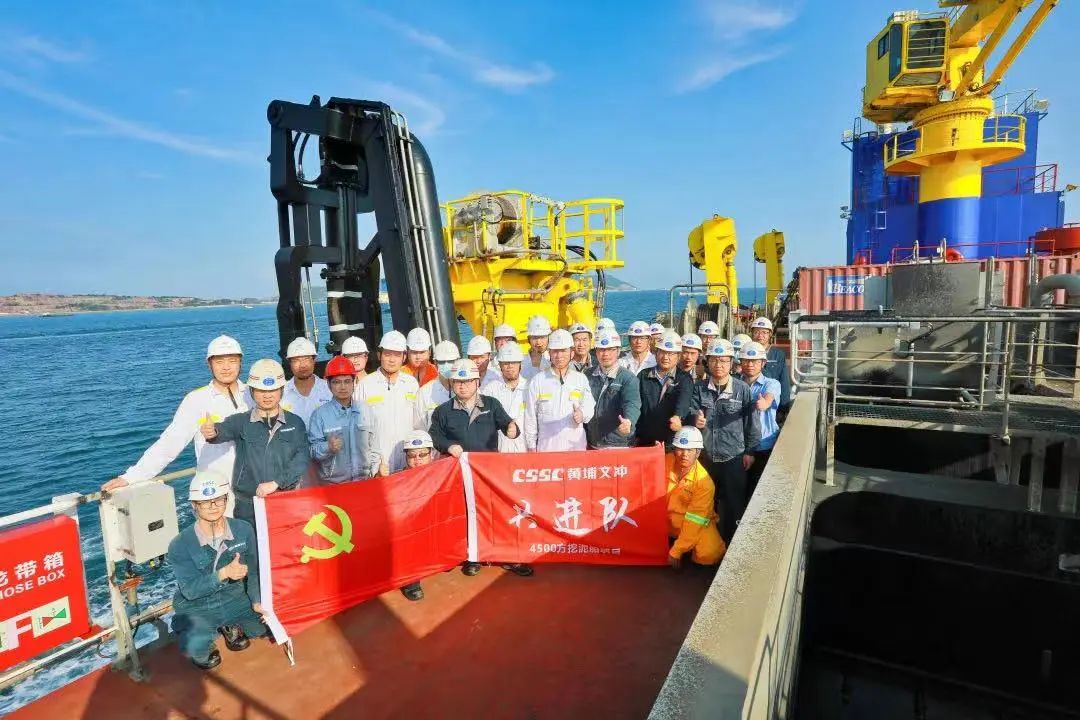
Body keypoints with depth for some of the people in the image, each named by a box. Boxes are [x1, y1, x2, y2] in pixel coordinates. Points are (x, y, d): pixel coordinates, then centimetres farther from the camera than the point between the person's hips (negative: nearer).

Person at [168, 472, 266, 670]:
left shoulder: (244, 529, -13)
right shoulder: (180, 545, -19)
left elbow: (253, 571, -4)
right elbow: (190, 590, -22)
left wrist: (257, 601, -16)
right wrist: (223, 574, -37)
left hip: (235, 600, 3)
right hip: (197, 608, -3)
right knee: (194, 647, -32)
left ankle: (231, 628, 20)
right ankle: (202, 650, 9)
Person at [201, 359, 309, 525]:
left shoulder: (295, 423, 2)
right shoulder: (241, 421, 1)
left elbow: (303, 457, -7)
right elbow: (225, 429, -19)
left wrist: (276, 483, -18)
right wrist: (212, 432, -42)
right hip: (248, 506, 0)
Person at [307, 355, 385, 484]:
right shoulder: (320, 414, -6)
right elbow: (313, 451, -9)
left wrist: (376, 469, 5)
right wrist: (328, 447, -28)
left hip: (364, 479, 3)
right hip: (332, 482, -2)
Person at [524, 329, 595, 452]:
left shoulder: (581, 379, 9)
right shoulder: (537, 381, 4)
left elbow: (589, 407, 1)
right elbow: (530, 417, 6)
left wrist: (582, 413, -22)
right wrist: (532, 446, 3)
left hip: (576, 446, 1)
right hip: (546, 447, -1)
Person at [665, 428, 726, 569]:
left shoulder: (704, 481, -22)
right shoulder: (665, 462, -13)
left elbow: (694, 520, -21)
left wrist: (676, 552, -22)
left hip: (697, 523, -4)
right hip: (668, 519, 4)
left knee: (708, 554, -27)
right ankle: (672, 540, 14)